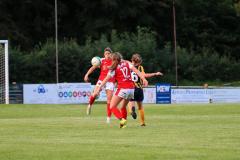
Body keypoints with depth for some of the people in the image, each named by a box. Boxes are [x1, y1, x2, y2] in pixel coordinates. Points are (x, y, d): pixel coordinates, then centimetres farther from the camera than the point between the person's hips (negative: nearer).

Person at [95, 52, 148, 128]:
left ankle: (122, 119, -21)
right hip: (131, 88, 5)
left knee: (112, 107, 0)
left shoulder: (114, 68, 2)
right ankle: (123, 124, 15)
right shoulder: (127, 63, 11)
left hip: (122, 89, -5)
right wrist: (143, 79, -8)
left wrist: (99, 87, 0)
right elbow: (136, 70, -1)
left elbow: (106, 79, -2)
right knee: (123, 107, 23)